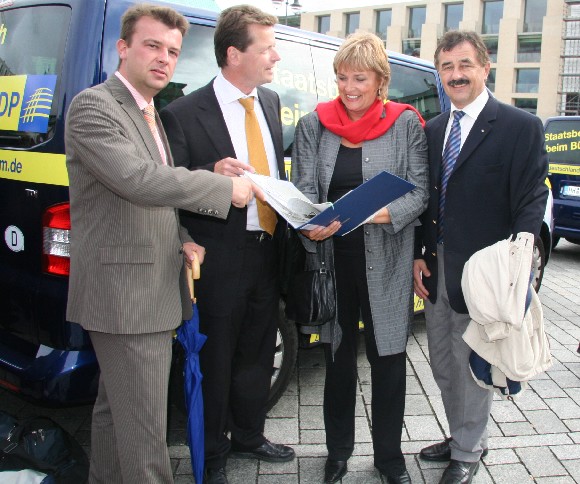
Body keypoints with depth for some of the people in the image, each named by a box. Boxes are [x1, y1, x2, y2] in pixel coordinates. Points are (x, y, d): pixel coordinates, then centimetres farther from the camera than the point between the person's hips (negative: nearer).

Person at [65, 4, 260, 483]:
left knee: (116, 408, 22)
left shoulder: (151, 115, 17)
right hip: (123, 294, -9)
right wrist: (227, 188, -21)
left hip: (149, 289, 9)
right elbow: (136, 179, -27)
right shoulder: (93, 107, -13)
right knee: (144, 424, -3)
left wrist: (183, 238, 7)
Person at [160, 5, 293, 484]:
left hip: (268, 251, 6)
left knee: (258, 353, 20)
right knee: (216, 358, 10)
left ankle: (248, 435, 42)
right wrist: (211, 173, -28)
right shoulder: (184, 113, -14)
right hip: (221, 260, -6)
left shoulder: (270, 101, 7)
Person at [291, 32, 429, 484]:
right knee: (339, 356, 15)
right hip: (332, 259, 2)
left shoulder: (406, 124, -1)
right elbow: (303, 192, -1)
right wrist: (310, 226, -23)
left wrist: (374, 214, -24)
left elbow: (419, 193, -5)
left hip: (386, 263, -1)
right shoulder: (313, 125, 3)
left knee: (388, 357, 8)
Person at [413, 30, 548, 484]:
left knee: (472, 365, 7)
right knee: (443, 362, 18)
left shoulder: (521, 127, -9)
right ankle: (462, 436, 39)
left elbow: (531, 203, -12)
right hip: (436, 268, 6)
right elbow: (426, 198, 11)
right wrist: (419, 256, 4)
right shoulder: (434, 129, 9)